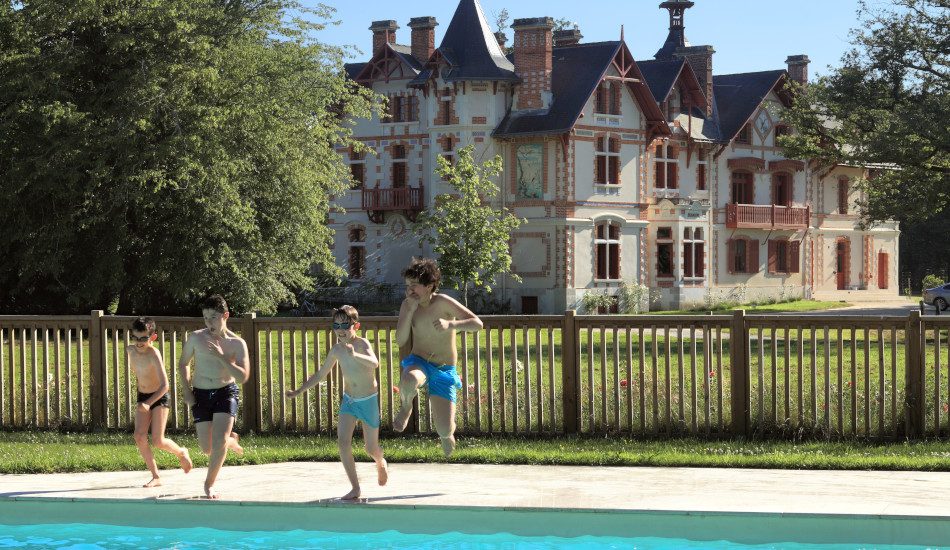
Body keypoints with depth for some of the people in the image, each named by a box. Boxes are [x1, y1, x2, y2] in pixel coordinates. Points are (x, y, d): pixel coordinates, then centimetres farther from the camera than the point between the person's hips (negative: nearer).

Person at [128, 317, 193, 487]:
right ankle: (156, 477, 0)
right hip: (142, 397, 6)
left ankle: (181, 453, 24)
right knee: (139, 436, -10)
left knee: (157, 441, -9)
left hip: (159, 397, -6)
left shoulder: (154, 355, -26)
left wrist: (148, 403, -39)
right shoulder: (130, 351, -6)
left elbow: (164, 385, -31)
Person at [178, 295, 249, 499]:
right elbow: (183, 363, 12)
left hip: (226, 392, -2)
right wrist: (186, 388, -1)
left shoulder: (237, 343, -7)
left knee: (219, 440, -18)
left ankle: (209, 483, 4)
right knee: (207, 448, 2)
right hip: (201, 394, 2)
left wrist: (220, 357, -23)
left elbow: (243, 377, -17)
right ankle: (231, 440, 38)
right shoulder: (196, 338, -4)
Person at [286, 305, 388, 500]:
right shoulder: (336, 350, -4)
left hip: (369, 400, -4)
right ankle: (355, 488, -7)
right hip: (348, 400, 4)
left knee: (371, 448, 6)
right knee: (343, 441, -15)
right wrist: (298, 391, 5)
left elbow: (374, 363, -43)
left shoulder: (362, 344, -21)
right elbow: (320, 374, 10)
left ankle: (380, 463, 43)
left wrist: (354, 355, -61)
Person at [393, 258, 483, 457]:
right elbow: (400, 341, -9)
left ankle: (447, 432, 32)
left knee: (445, 431, -9)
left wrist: (450, 324, -36)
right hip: (418, 363, 1)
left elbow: (477, 324, -18)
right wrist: (411, 309, -18)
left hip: (444, 371, -1)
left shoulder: (443, 302, -14)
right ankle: (406, 408, -3)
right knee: (409, 381, -40)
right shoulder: (407, 304, -2)